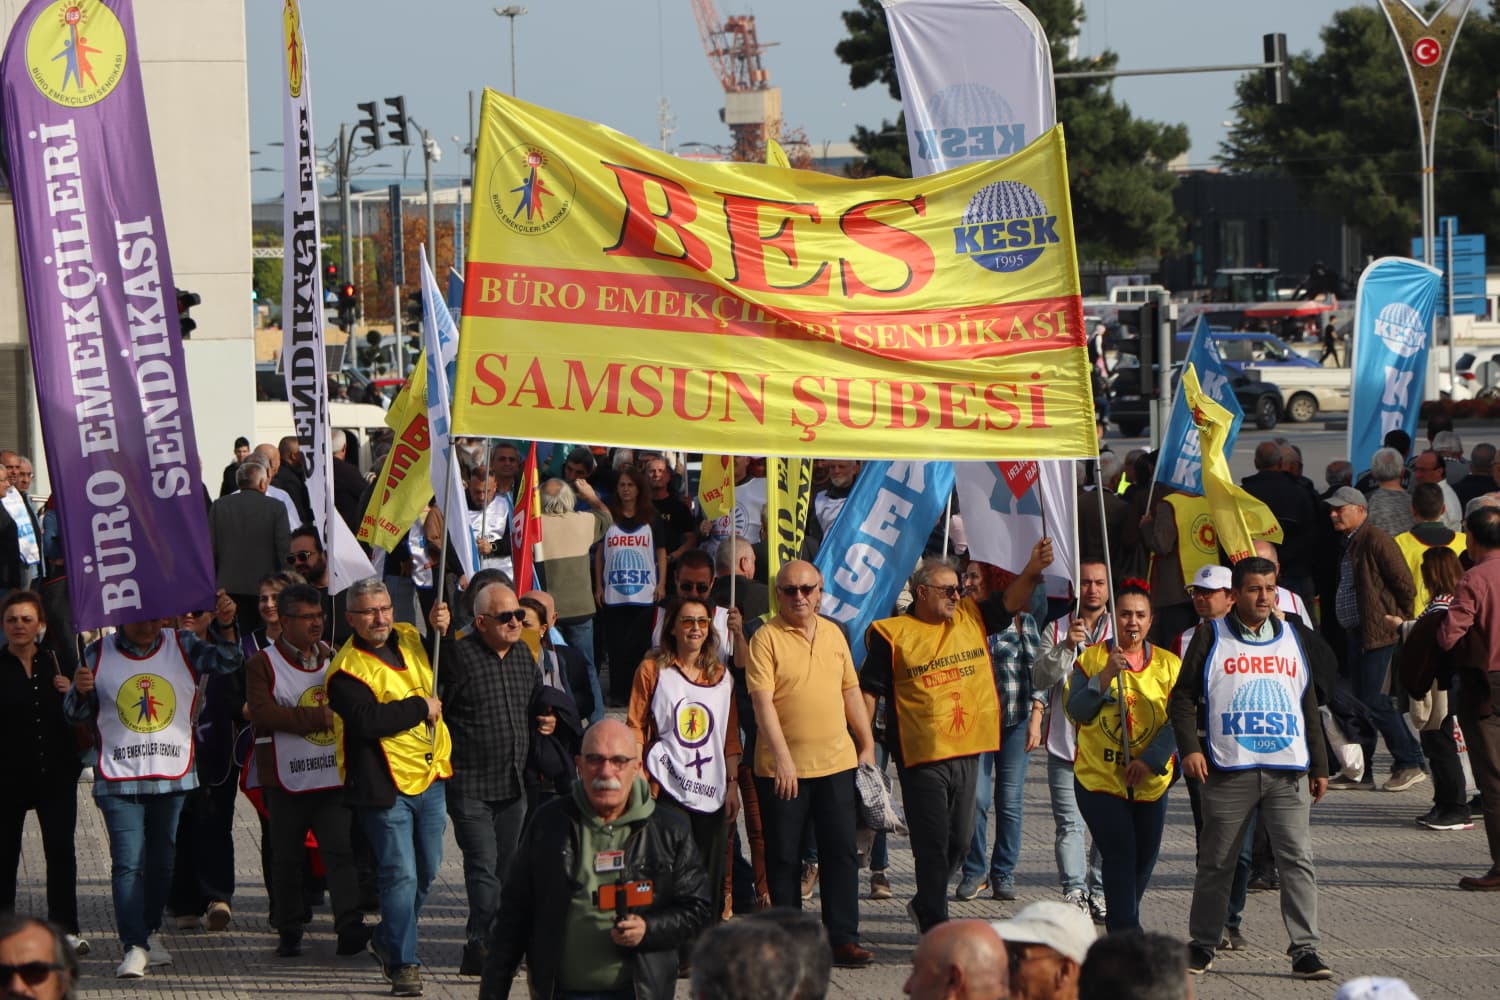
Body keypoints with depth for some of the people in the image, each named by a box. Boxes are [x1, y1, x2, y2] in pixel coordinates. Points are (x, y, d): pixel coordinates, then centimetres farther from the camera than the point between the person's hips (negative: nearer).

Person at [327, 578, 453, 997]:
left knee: (427, 870, 16)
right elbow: (368, 719, -27)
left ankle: (389, 940, 36)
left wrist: (443, 630, 4)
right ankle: (402, 963, -1)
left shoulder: (410, 638, 8)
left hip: (430, 777, 7)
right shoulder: (347, 670, -13)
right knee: (401, 875, -9)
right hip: (386, 787, -7)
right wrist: (421, 707, -16)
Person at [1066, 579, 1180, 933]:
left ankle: (1122, 925, 33)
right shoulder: (1091, 658, 1)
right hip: (1099, 777, -3)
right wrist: (1106, 675, -20)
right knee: (1120, 856, -14)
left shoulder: (1168, 665, 3)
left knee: (1144, 859, 10)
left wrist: (1149, 761, -16)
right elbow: (1077, 712, -8)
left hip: (1150, 782, 3)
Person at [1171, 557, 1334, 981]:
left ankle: (1305, 950, -7)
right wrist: (1190, 747, -9)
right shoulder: (1211, 637, 5)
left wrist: (1319, 766, 16)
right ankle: (1202, 945, 17)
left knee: (1297, 859, -7)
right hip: (1227, 771, -2)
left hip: (1288, 772, 2)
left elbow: (1309, 707, 20)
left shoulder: (1295, 639, 15)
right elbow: (1182, 698, 5)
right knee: (1217, 862, 5)